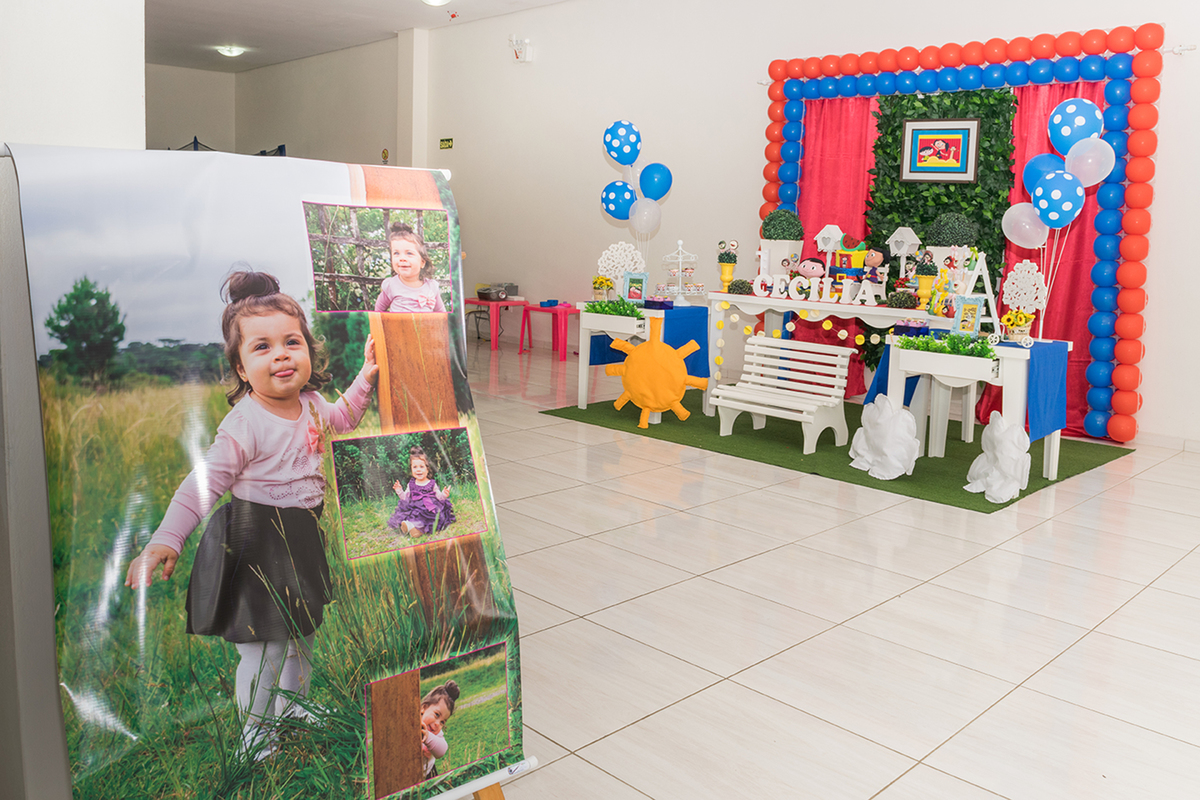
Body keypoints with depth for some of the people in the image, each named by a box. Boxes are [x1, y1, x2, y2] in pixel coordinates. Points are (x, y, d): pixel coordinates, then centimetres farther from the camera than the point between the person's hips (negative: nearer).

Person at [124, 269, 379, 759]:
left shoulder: (310, 403, -2)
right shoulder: (245, 425, -24)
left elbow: (337, 421, 21)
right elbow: (202, 484, -25)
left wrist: (365, 379, 11)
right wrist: (165, 541, -34)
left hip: (304, 539, 7)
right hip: (257, 547, -7)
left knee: (302, 637, 22)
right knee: (263, 650, 0)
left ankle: (295, 711, 44)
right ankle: (256, 737, 22)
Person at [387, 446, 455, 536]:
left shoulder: (432, 484, 8)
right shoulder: (411, 484, 16)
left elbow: (439, 496, 6)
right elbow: (406, 497, 19)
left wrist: (443, 495, -15)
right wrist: (400, 491, 4)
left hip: (429, 508, -4)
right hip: (413, 508, 4)